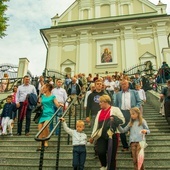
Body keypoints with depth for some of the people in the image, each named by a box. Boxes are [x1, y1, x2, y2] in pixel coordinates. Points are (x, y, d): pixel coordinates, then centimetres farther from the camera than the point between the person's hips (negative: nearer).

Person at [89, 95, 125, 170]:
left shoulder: (115, 109, 3)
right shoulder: (99, 112, 19)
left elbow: (122, 120, 0)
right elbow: (96, 125, 17)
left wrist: (115, 119, -17)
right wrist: (92, 136, 13)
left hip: (112, 135, -4)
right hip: (101, 136, 4)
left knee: (111, 155, -1)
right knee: (100, 151, -12)